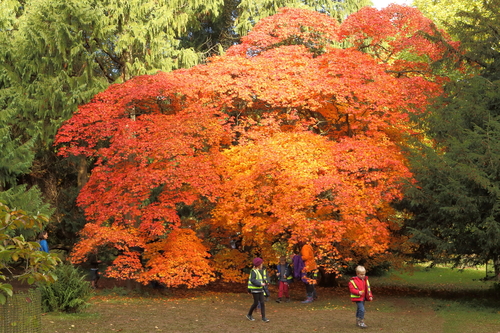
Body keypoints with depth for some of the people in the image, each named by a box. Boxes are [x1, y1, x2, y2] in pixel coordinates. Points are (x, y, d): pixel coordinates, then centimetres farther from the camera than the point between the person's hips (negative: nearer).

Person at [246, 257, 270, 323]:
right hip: (255, 290, -8)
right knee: (256, 303, -2)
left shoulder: (260, 271, 14)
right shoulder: (253, 271, -13)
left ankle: (263, 317, 0)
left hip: (260, 289, 8)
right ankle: (249, 314, 17)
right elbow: (252, 280, -21)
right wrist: (260, 284, -25)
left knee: (262, 303, 1)